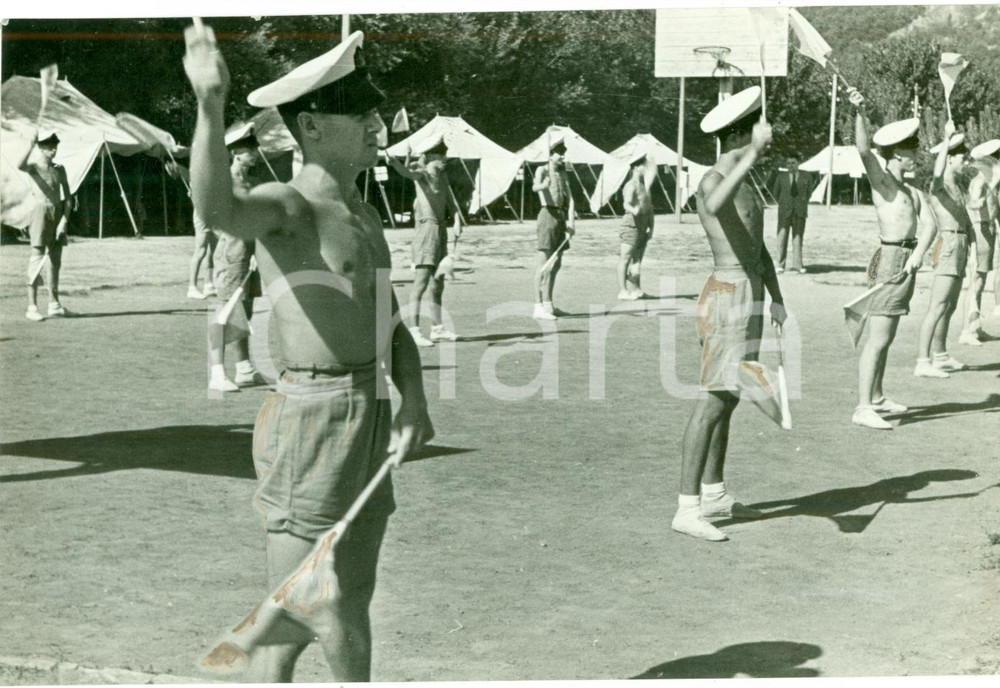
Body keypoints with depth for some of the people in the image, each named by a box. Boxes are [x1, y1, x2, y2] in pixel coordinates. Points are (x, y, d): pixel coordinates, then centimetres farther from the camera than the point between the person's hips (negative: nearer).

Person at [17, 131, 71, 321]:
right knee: (37, 260, -8)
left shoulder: (59, 169, 9)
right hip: (41, 212, -5)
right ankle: (32, 307, -8)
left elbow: (68, 197, 7)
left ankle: (54, 305, 18)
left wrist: (64, 220, -4)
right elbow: (20, 166, -30)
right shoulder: (34, 167, -4)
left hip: (59, 214, 5)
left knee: (55, 261, 10)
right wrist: (31, 145, -37)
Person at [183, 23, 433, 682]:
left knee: (351, 604, 19)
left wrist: (414, 400, -3)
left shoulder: (364, 214, 15)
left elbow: (392, 324, 15)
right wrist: (210, 104, -53)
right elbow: (218, 208, -37)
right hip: (313, 421, -8)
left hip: (370, 415, 8)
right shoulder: (285, 207, -12)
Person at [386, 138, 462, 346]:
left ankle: (437, 328, 23)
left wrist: (457, 220, -3)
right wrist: (396, 164, -51)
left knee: (438, 282, 14)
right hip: (426, 225, -8)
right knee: (421, 280, -14)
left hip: (441, 227, 9)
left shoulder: (442, 173, 16)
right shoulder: (422, 169, -8)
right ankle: (414, 330, -15)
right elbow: (409, 172, -30)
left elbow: (450, 199, 14)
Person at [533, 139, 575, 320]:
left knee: (556, 265, 13)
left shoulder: (563, 174, 16)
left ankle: (548, 305, 21)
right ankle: (539, 307, -12)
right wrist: (543, 185, -50)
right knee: (544, 266, -11)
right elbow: (535, 186, -26)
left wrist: (571, 220, -7)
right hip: (549, 214, -8)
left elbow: (570, 199, 7)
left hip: (562, 217, 8)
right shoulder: (542, 170, -4)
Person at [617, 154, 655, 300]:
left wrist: (651, 227, 15)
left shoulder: (646, 186, 17)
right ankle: (623, 291, -9)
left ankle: (635, 289, 18)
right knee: (625, 259, -8)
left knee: (637, 260, 12)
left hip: (643, 228, 9)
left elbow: (649, 207, 21)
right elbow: (627, 204, -26)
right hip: (632, 226, -9)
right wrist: (633, 209, -47)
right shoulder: (631, 186, -11)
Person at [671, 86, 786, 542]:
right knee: (713, 402, -12)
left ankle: (713, 495, 26)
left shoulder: (744, 183, 16)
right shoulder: (713, 181, -15)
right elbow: (714, 207, -43)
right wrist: (753, 154, -41)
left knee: (727, 400, 15)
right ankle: (687, 509, -11)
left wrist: (777, 300, 21)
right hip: (727, 302, -10)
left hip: (748, 299, 10)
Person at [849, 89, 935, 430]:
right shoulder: (881, 181, -5)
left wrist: (919, 251, -16)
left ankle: (877, 398, 28)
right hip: (890, 258, -9)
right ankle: (863, 408, -15)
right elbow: (864, 149, -23)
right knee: (878, 338, -13)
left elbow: (929, 223, 3)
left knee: (886, 337, 17)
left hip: (907, 261, 9)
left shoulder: (913, 193, 17)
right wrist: (859, 112, -36)